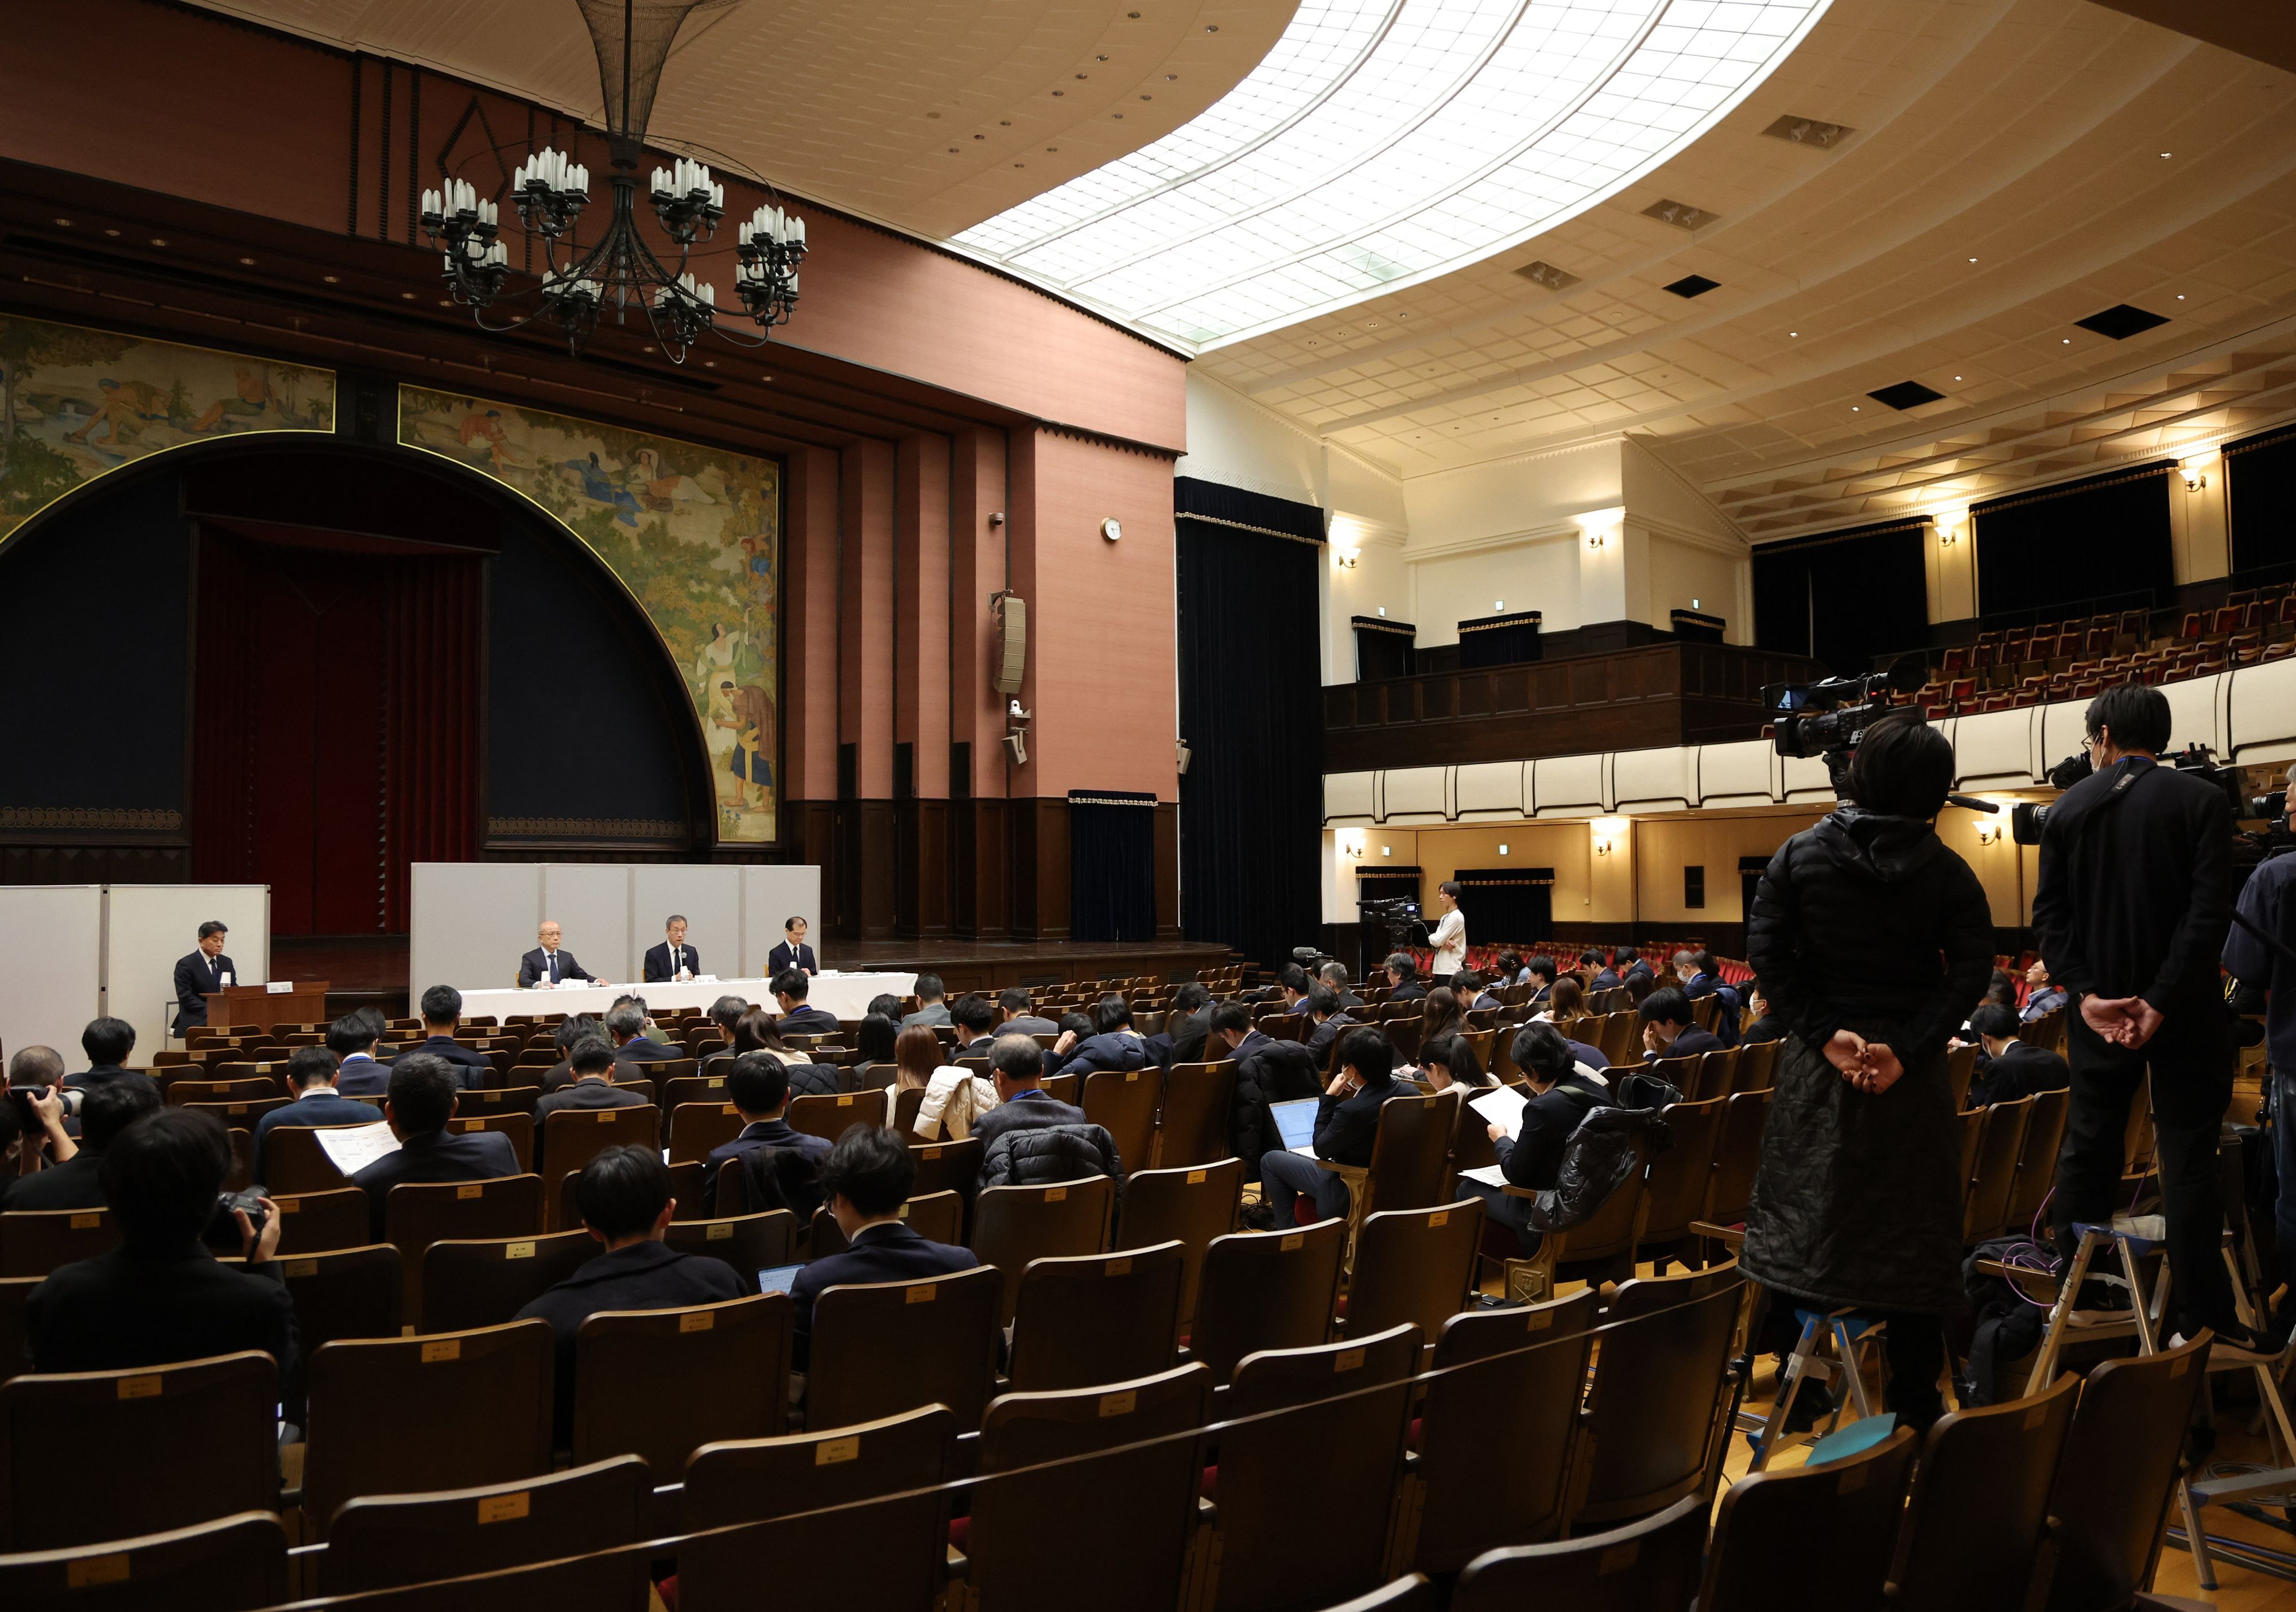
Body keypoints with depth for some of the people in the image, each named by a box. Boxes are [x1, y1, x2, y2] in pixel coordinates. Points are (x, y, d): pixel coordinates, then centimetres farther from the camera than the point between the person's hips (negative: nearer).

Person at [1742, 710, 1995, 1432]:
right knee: (1910, 1231, 9)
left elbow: (1767, 951, -10)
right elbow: (1968, 972, -13)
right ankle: (1915, 1404, 19)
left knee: (1801, 1219, 11)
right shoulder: (1947, 872, -5)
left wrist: (1824, 1033, -11)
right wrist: (1908, 1048, -16)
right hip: (1910, 1073, 0)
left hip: (1817, 1066, 1)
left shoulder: (1800, 854, -3)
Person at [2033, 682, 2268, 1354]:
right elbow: (2210, 911, -15)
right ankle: (2204, 1318, 5)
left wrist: (2085, 992, -7)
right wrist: (2162, 1001, -16)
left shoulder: (2069, 807, 3)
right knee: (2188, 1158, 2)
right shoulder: (2202, 800, -6)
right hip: (2181, 1010, -3)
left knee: (2087, 1147, 13)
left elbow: (2048, 913, -2)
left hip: (2097, 1006, 3)